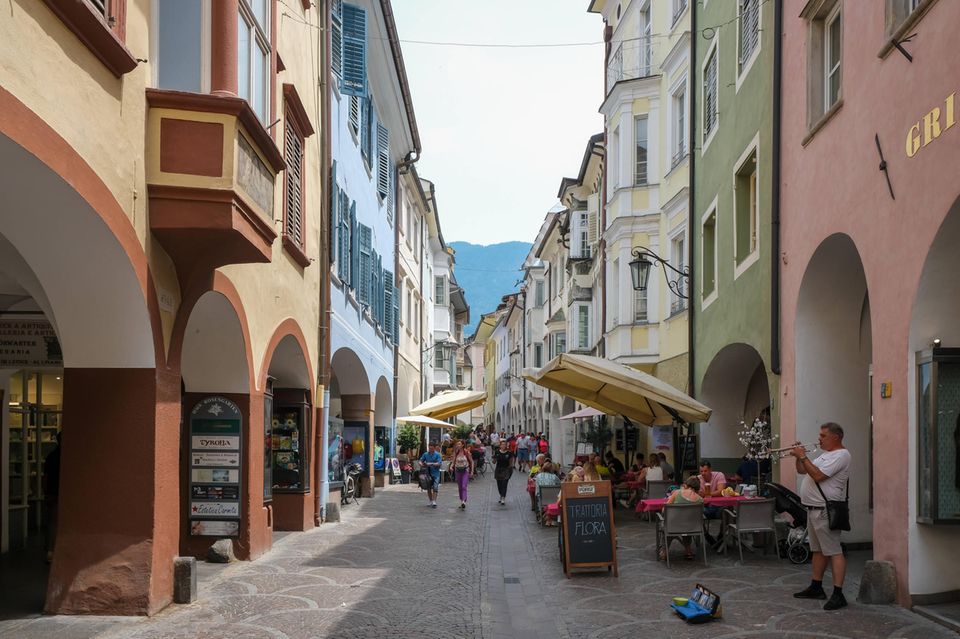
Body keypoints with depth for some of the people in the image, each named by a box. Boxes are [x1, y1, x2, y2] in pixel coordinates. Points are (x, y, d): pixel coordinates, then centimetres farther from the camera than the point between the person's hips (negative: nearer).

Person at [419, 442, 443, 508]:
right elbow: (421, 461, 9)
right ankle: (431, 501, 20)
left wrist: (431, 464, -21)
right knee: (429, 488, 9)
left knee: (435, 488, -10)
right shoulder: (425, 454, 6)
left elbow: (439, 463, -12)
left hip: (435, 474, -4)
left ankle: (434, 502, -10)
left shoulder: (437, 455, -5)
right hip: (427, 473, 4)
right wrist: (422, 464, -14)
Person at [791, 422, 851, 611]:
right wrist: (799, 457, 5)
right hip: (814, 509, 11)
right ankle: (816, 588, 25)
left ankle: (838, 594, -13)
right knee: (818, 550, 17)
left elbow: (818, 475, -23)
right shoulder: (826, 455, 19)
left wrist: (803, 456, -16)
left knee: (833, 551, -11)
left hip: (826, 511, -11)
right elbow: (802, 470, 22)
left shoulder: (840, 455, -14)